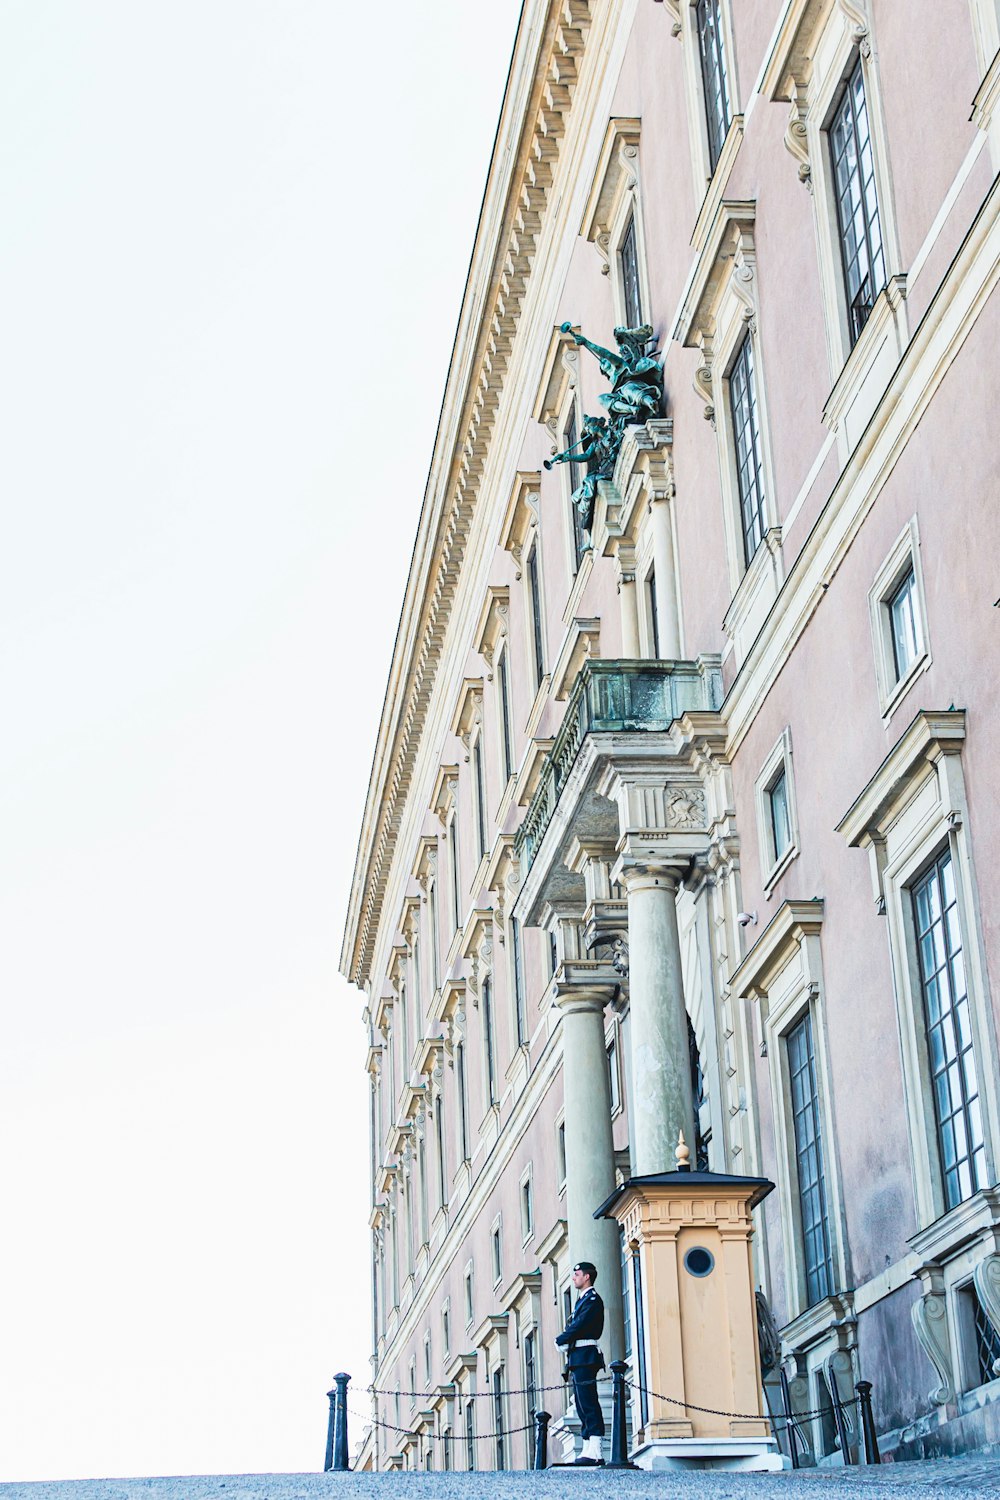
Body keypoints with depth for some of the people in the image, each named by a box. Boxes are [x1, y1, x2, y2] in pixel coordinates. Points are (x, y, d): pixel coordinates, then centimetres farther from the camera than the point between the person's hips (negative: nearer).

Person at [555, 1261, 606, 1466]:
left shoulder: (592, 1299, -7)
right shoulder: (582, 1300, 23)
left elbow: (580, 1325, -17)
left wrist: (561, 1340, -7)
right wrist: (564, 1341, 1)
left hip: (585, 1356, -10)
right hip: (578, 1359, 10)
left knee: (589, 1404, -13)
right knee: (583, 1405, 8)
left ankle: (594, 1452, -17)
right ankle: (588, 1450, 9)